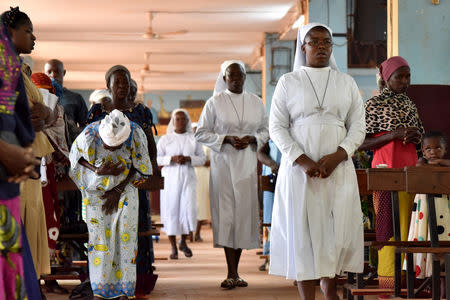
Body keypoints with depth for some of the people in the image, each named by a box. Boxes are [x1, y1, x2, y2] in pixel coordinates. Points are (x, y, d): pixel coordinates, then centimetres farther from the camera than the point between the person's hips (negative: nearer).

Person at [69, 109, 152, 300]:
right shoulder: (89, 135, -25)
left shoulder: (136, 134, -23)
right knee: (99, 236, -3)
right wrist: (97, 171, -23)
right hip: (97, 191, 0)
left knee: (125, 235, -5)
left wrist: (118, 191, -11)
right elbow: (76, 159, -7)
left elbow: (137, 168, -8)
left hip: (124, 189, 0)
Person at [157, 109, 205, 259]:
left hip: (188, 178, 1)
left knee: (189, 209, -9)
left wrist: (189, 159, -10)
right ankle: (173, 248, 7)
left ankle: (183, 242, 14)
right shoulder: (165, 139, 7)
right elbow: (156, 158, 2)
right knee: (171, 211, -2)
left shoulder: (194, 139, 10)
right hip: (170, 178, -1)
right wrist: (172, 158, -14)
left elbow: (202, 158, 9)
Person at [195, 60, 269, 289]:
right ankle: (232, 274, -7)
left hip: (247, 164, 3)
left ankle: (234, 272, 12)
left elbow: (265, 130, 15)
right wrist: (226, 139, -12)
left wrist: (252, 139, -6)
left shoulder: (256, 102, 9)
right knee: (226, 212, -8)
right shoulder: (214, 102, 1)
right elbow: (201, 133, 1)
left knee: (244, 213, 3)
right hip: (223, 164, -3)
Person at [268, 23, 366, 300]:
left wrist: (336, 156, -11)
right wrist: (302, 160, -13)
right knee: (303, 230, -3)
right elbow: (277, 127, 0)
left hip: (338, 168, 2)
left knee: (339, 228, 3)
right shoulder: (288, 82, 6)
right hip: (299, 169, -2)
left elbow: (358, 127, 6)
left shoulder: (346, 83, 11)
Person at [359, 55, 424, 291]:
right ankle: (388, 281, -5)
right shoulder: (374, 104, -3)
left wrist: (415, 136, 0)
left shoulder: (410, 104, 15)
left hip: (410, 169, 6)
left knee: (406, 224, 6)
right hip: (386, 169, -6)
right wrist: (393, 135, -18)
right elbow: (361, 144, -7)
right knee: (388, 225, -7)